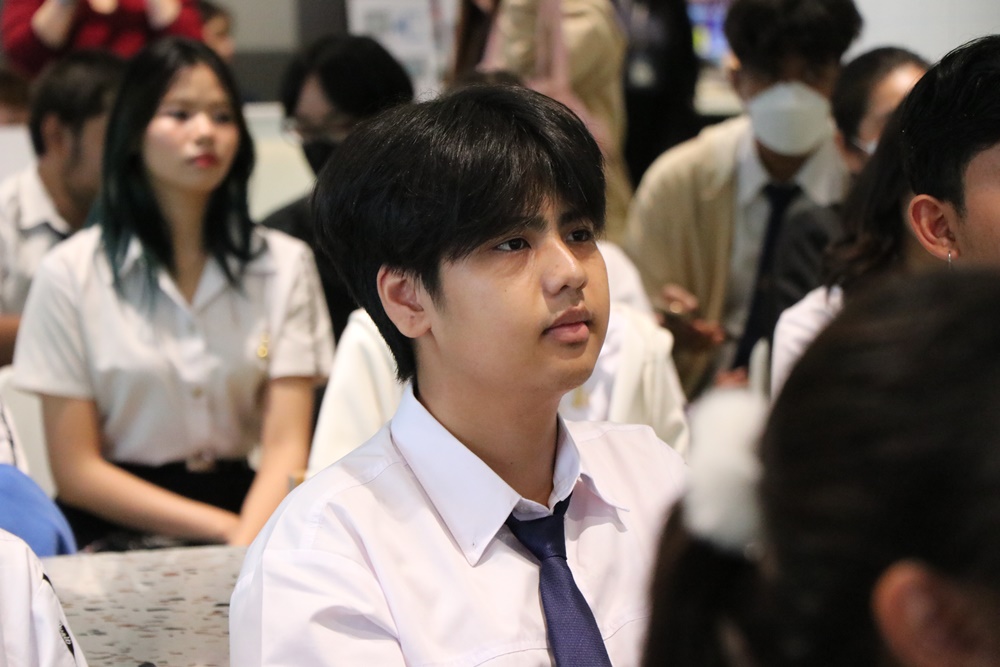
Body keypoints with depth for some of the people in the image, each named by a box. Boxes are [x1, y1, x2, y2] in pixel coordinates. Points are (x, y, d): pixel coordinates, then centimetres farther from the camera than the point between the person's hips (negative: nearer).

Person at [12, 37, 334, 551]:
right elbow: (77, 471, -2)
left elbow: (286, 447, -2)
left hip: (251, 507, 2)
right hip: (118, 533, -2)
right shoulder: (71, 273, 0)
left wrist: (248, 543, -22)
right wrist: (224, 528, -12)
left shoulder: (283, 265, 7)